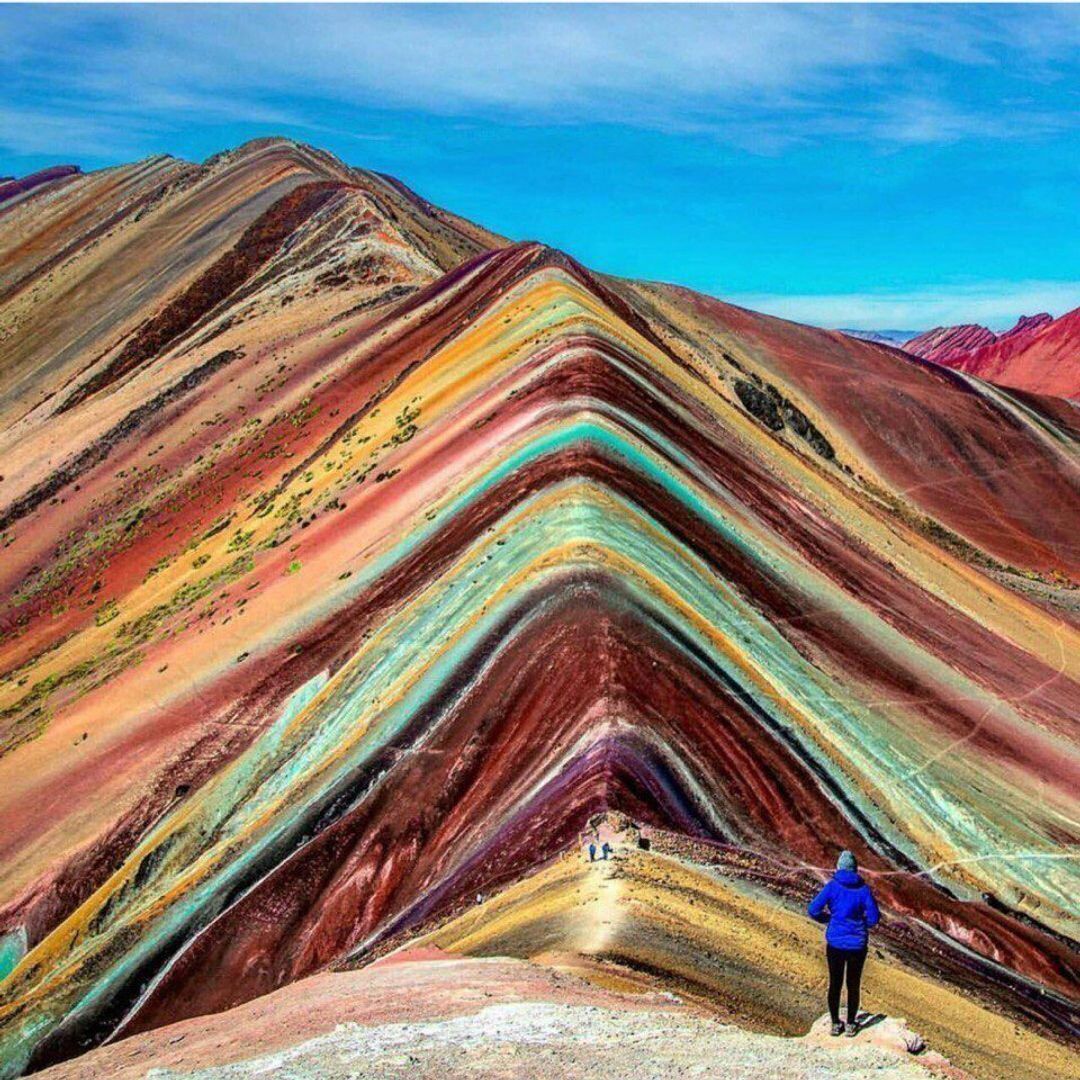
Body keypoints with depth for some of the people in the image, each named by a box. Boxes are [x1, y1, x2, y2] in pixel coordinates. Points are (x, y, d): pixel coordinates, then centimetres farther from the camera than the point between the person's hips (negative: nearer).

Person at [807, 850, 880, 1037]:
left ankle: (835, 1024, 24)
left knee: (835, 983, 15)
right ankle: (851, 1025, 23)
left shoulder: (832, 886, -9)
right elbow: (873, 918, -8)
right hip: (857, 945, 0)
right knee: (853, 985, 15)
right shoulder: (863, 889, -9)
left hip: (835, 943, 0)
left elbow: (813, 910, -13)